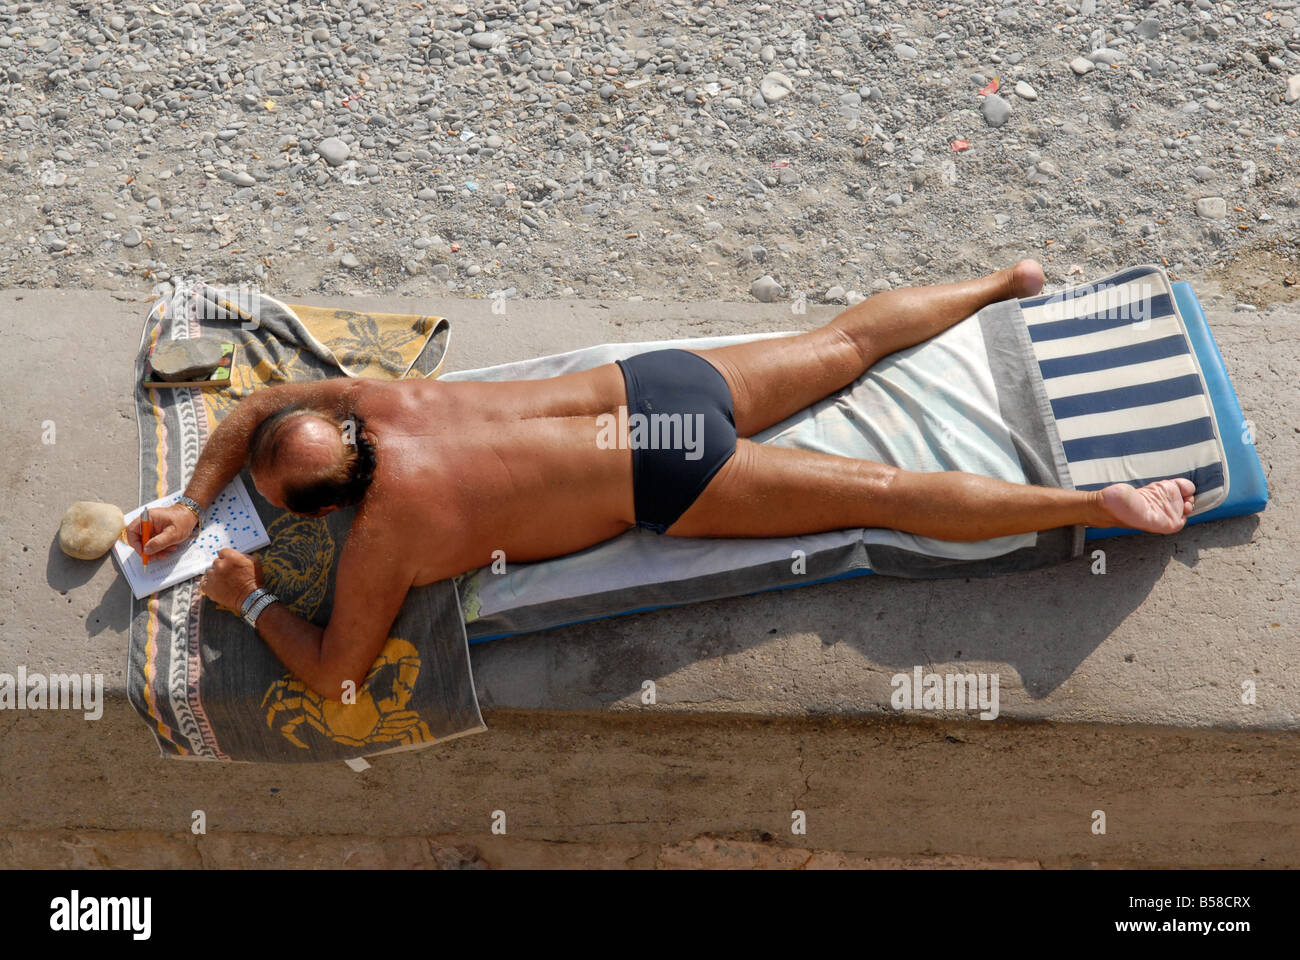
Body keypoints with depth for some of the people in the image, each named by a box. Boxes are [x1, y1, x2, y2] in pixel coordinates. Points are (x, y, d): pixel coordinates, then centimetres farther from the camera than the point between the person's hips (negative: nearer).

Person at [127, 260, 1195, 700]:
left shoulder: (385, 535, -16)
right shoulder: (378, 394, 1)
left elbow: (335, 674, -6)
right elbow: (258, 402, 20)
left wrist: (254, 601, 6)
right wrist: (192, 507, 18)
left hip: (670, 480, -7)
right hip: (655, 383, 7)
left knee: (882, 492, -2)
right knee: (845, 340, 23)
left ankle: (1106, 503, 2)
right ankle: (1006, 283, 37)